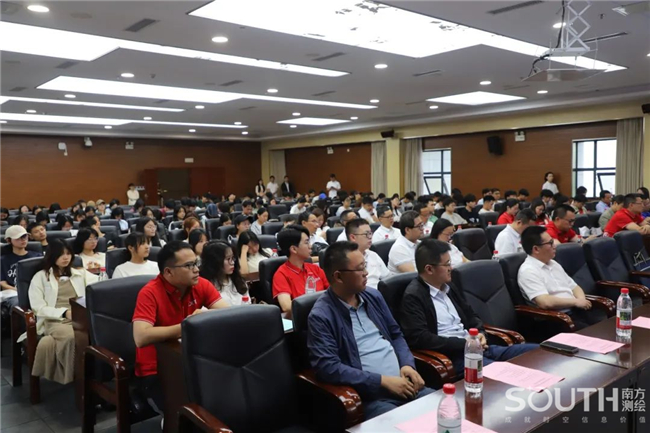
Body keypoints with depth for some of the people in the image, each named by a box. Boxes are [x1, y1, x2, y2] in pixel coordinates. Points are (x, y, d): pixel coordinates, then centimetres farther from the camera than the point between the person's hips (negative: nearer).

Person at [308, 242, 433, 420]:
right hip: (370, 396, -7)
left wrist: (407, 365, -1)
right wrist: (383, 380, -18)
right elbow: (328, 367, -18)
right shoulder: (321, 316, -10)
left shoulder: (373, 297, 12)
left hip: (403, 385, 7)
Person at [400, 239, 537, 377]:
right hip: (451, 356, -9)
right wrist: (464, 343, -17)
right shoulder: (413, 297, -11)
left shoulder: (449, 287, 16)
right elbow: (420, 339, -20)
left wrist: (480, 333, 0)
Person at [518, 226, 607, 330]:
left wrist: (581, 300, -1)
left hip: (576, 310, 9)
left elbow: (574, 287, 22)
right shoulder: (528, 271, -13)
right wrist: (576, 301, -11)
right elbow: (546, 302, -24)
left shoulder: (553, 264, 17)